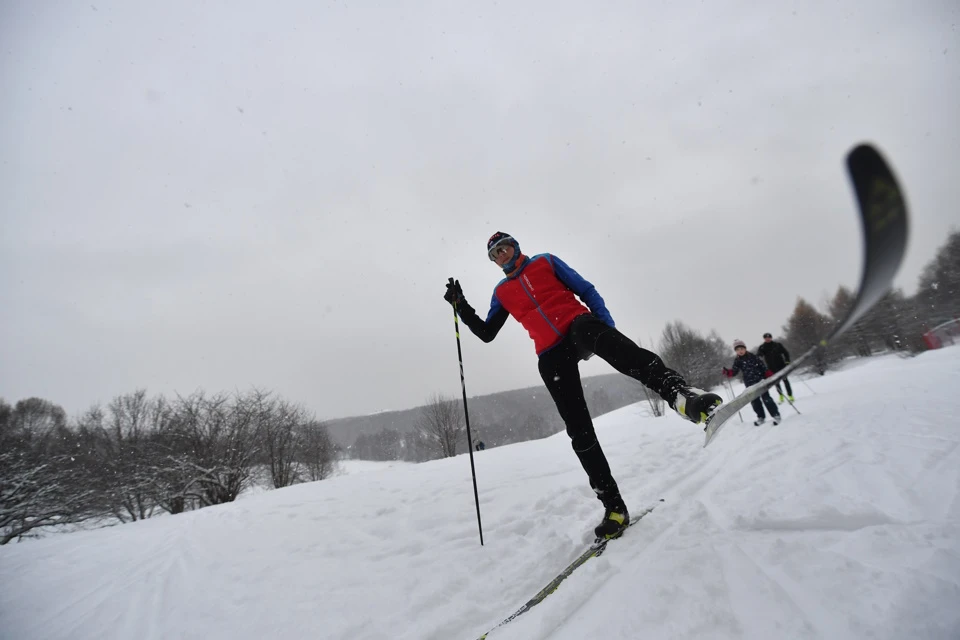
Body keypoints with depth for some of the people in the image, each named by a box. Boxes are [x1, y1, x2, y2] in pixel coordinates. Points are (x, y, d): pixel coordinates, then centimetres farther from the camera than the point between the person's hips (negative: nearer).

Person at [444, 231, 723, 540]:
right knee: (579, 430, -5)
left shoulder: (545, 261, 15)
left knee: (606, 341, -40)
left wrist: (607, 326, -4)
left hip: (578, 326, -2)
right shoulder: (501, 292, 21)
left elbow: (586, 291, 10)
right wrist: (461, 306, 8)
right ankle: (613, 506, 2)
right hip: (550, 356, 2)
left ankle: (679, 393, -58)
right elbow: (486, 333, 21)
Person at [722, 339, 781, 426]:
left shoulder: (752, 356, -4)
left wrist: (769, 375, -8)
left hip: (760, 380, -3)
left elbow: (762, 366, -1)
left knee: (766, 398, -4)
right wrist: (727, 372, -21)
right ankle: (761, 417, 20)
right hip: (750, 384, 3)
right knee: (754, 401, 6)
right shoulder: (737, 361, 2)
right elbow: (734, 371, -1)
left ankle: (776, 415, 6)